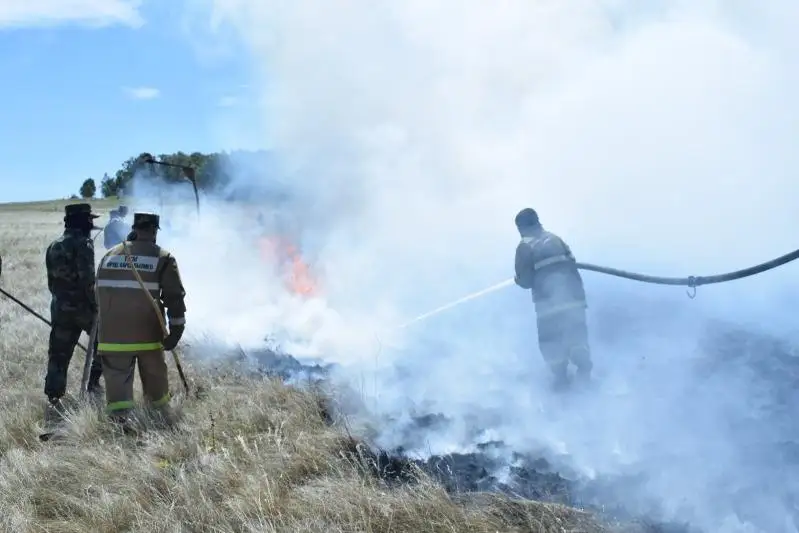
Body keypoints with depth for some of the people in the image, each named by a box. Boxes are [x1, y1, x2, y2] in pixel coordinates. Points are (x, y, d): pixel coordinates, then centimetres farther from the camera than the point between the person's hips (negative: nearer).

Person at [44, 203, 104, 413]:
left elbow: (51, 281, 15)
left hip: (60, 308, 6)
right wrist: (96, 304, -13)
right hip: (83, 307, -6)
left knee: (58, 354, 7)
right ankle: (94, 382, 15)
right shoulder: (83, 243, -12)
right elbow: (87, 279, -19)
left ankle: (54, 397, 4)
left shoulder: (53, 247, 11)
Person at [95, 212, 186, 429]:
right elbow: (175, 297, -7)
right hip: (148, 334, -2)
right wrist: (176, 329, -5)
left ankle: (119, 418, -15)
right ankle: (161, 413, 35)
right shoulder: (163, 258, -3)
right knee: (155, 376, 17)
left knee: (118, 376, 1)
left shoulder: (109, 256, 11)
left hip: (113, 334, 2)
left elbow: (99, 292, 18)